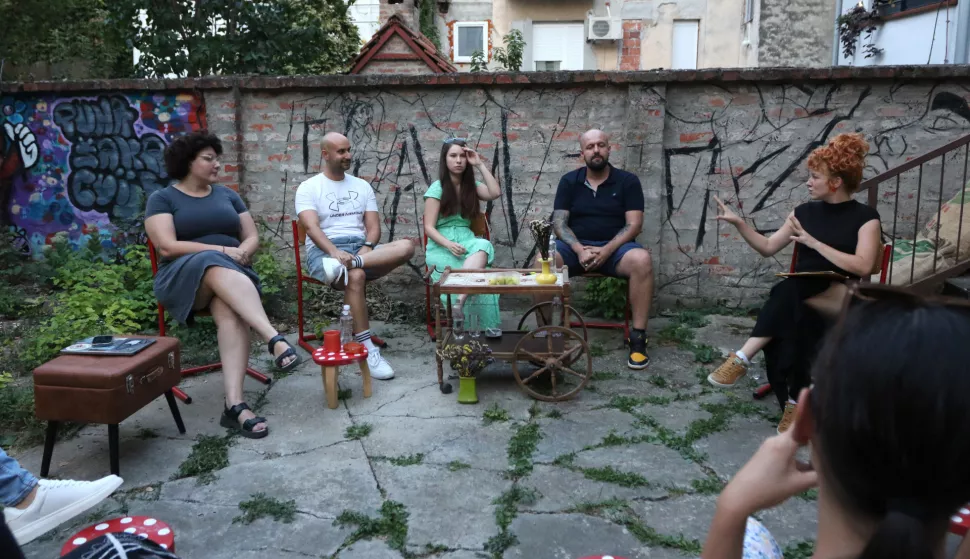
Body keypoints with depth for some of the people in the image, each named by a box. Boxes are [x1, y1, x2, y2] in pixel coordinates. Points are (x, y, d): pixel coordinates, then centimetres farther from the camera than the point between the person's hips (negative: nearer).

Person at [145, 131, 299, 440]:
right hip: (184, 276, -3)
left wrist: (241, 253, -10)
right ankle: (275, 339, -54)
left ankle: (234, 404, -47)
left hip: (232, 273, 3)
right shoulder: (162, 198, 7)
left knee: (231, 313, -35)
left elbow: (252, 237, 15)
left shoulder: (227, 195, 19)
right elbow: (167, 247, -7)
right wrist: (221, 250, -16)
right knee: (217, 266, -40)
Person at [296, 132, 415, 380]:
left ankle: (350, 265, -40)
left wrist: (367, 248, -14)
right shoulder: (309, 188, 5)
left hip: (361, 248, 4)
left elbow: (373, 227, 10)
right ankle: (367, 348, -34)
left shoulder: (362, 186, 19)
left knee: (406, 246, -24)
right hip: (324, 251, -4)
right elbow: (312, 227, -11)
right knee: (356, 276, -39)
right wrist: (335, 251, -31)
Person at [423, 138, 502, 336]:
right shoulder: (437, 188, 1)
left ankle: (459, 303, -45)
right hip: (441, 246, -4)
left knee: (483, 247, -35)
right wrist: (449, 244, -23)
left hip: (467, 242, 4)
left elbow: (495, 193, -6)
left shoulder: (472, 185, 15)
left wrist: (480, 164, -1)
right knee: (475, 270, -34)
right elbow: (429, 227, -5)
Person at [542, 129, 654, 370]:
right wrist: (579, 249, -19)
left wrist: (606, 250, -20)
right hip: (576, 247, 1)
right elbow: (559, 222, 0)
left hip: (614, 247, -1)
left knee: (641, 260, -35)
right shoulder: (569, 181, 7)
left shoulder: (628, 181, 3)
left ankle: (638, 338, -26)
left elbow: (634, 224, -5)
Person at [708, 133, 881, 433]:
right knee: (792, 318, -34)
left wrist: (813, 242, -16)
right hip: (798, 295, 4)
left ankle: (744, 357, -35)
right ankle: (794, 399, -32)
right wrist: (738, 222, 4)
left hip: (842, 299, -4)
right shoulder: (805, 212, 14)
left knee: (789, 292, -37)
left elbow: (863, 266, -14)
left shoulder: (865, 216, -1)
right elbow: (768, 247, 17)